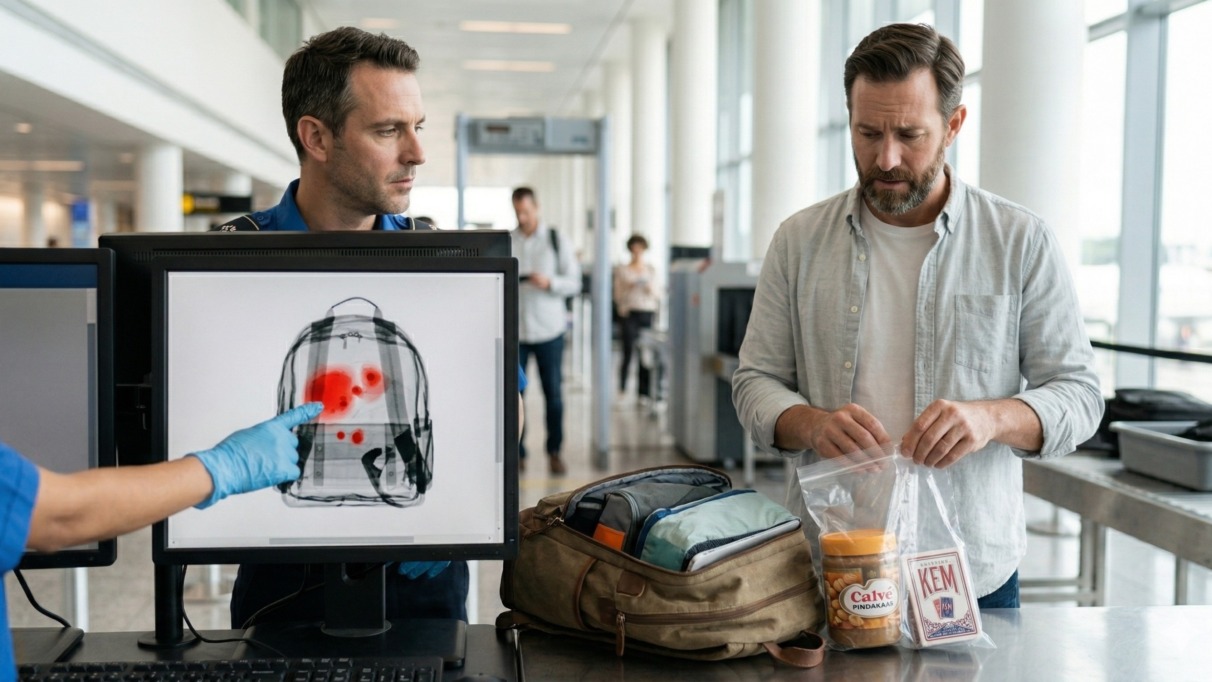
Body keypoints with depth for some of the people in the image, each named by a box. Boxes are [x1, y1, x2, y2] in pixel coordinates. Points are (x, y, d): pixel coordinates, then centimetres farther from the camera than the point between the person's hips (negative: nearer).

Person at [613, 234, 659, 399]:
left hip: (647, 313, 2)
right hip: (629, 313, -2)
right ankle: (622, 387, -1)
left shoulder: (651, 270, 15)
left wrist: (651, 289, -6)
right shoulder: (622, 270, 8)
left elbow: (657, 295, 15)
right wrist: (628, 287, -11)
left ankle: (644, 390, 2)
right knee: (628, 351, -11)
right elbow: (618, 295, 7)